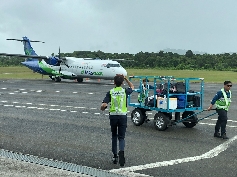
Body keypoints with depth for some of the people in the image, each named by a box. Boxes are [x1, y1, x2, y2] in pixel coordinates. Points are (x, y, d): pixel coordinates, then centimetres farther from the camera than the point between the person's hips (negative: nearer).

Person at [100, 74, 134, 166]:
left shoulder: (110, 92, -4)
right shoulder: (125, 91, -2)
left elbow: (103, 105, -12)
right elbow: (132, 87, 22)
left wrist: (103, 108, 9)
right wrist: (126, 78, 19)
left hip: (113, 116, 1)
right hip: (122, 116, -1)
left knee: (114, 136, 18)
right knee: (121, 137, 3)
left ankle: (115, 156, 22)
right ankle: (121, 152, -24)